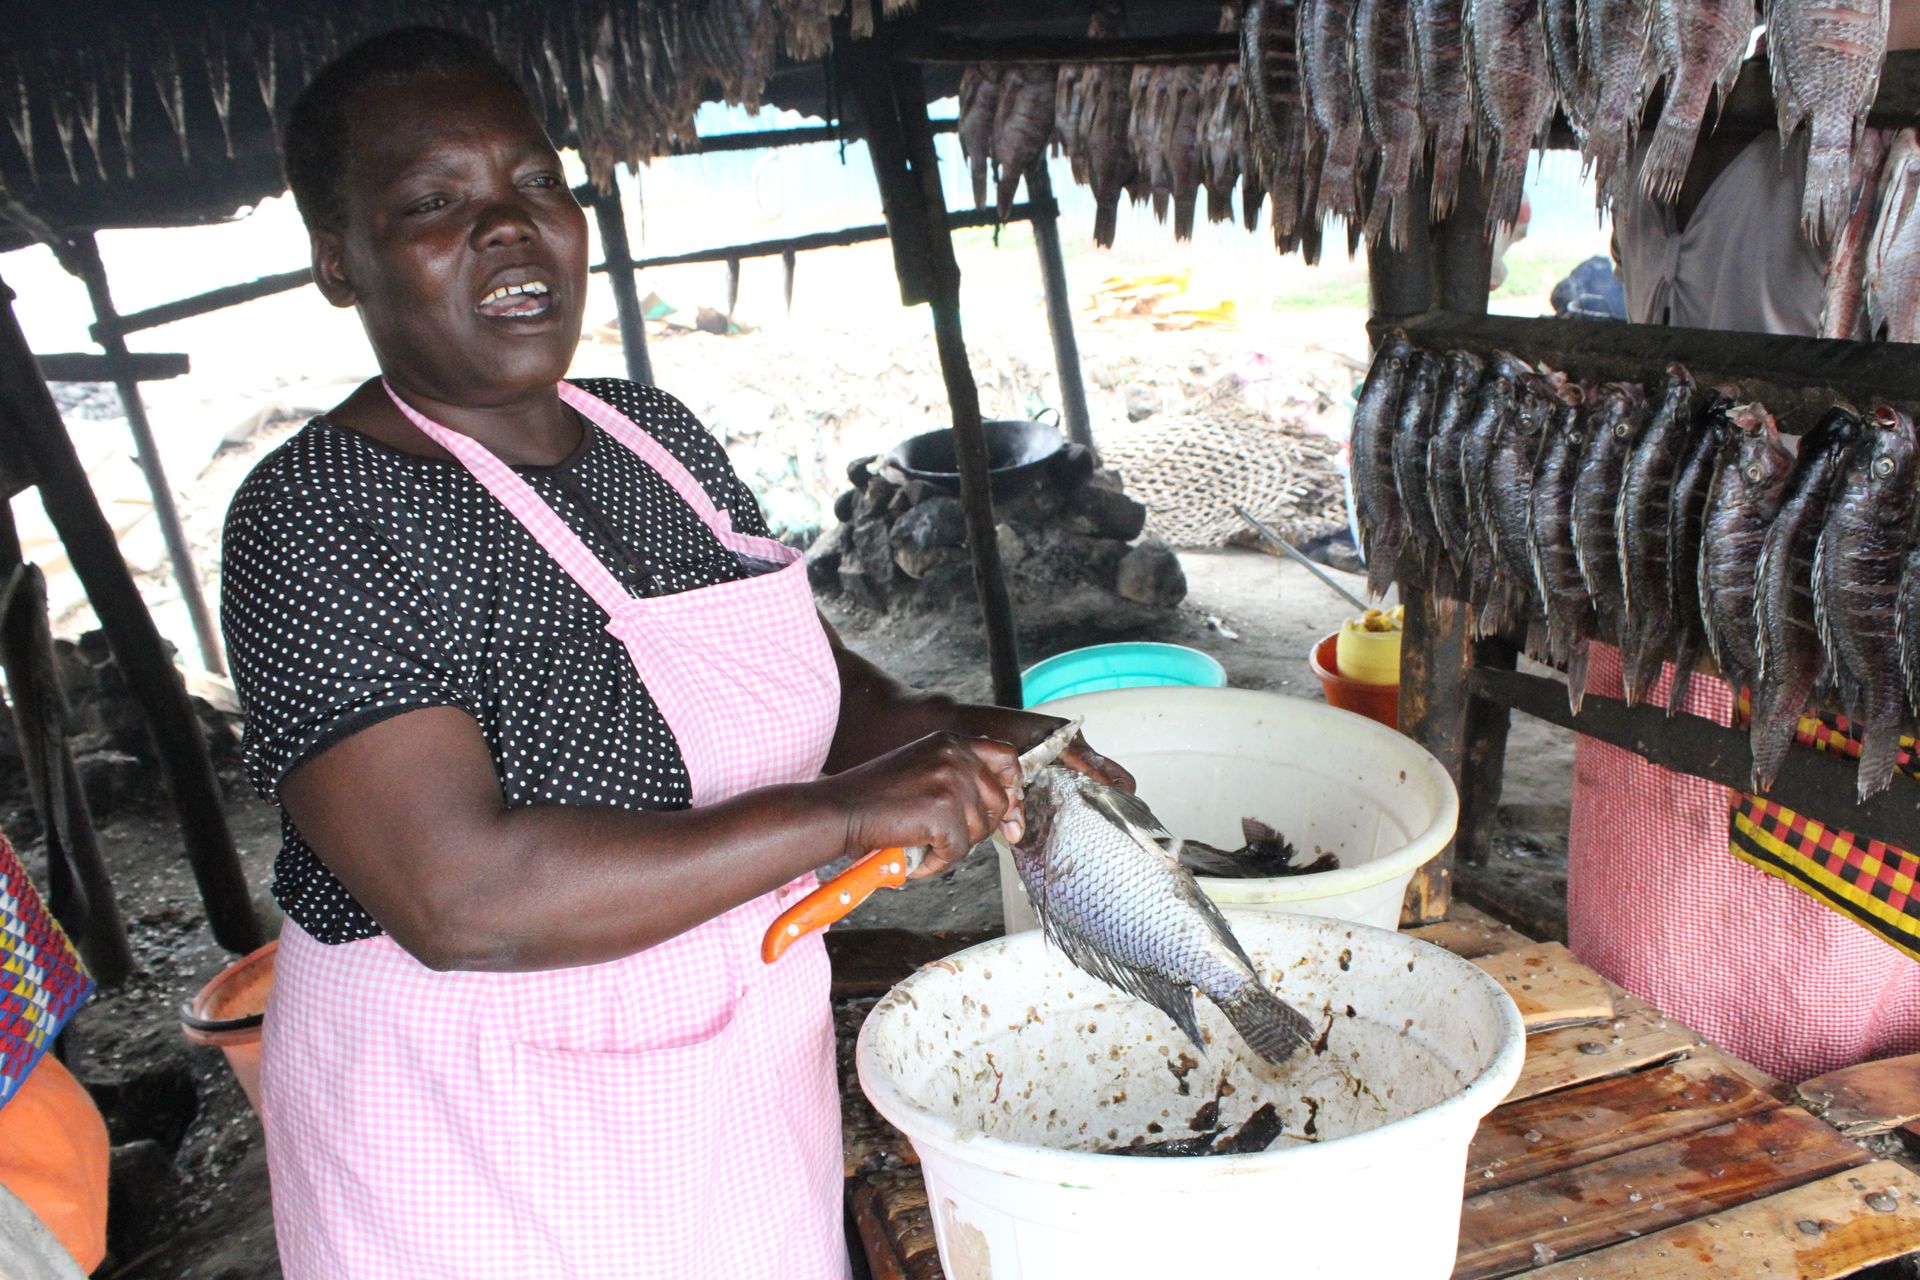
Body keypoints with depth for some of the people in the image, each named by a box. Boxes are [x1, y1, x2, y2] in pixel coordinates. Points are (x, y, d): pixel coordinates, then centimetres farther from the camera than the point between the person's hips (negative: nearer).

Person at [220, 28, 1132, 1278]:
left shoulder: (659, 432, 2)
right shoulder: (320, 519, -21)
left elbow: (808, 673, 10)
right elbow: (460, 898, -31)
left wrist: (956, 741, -10)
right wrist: (848, 811, -29)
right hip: (491, 1167, -6)